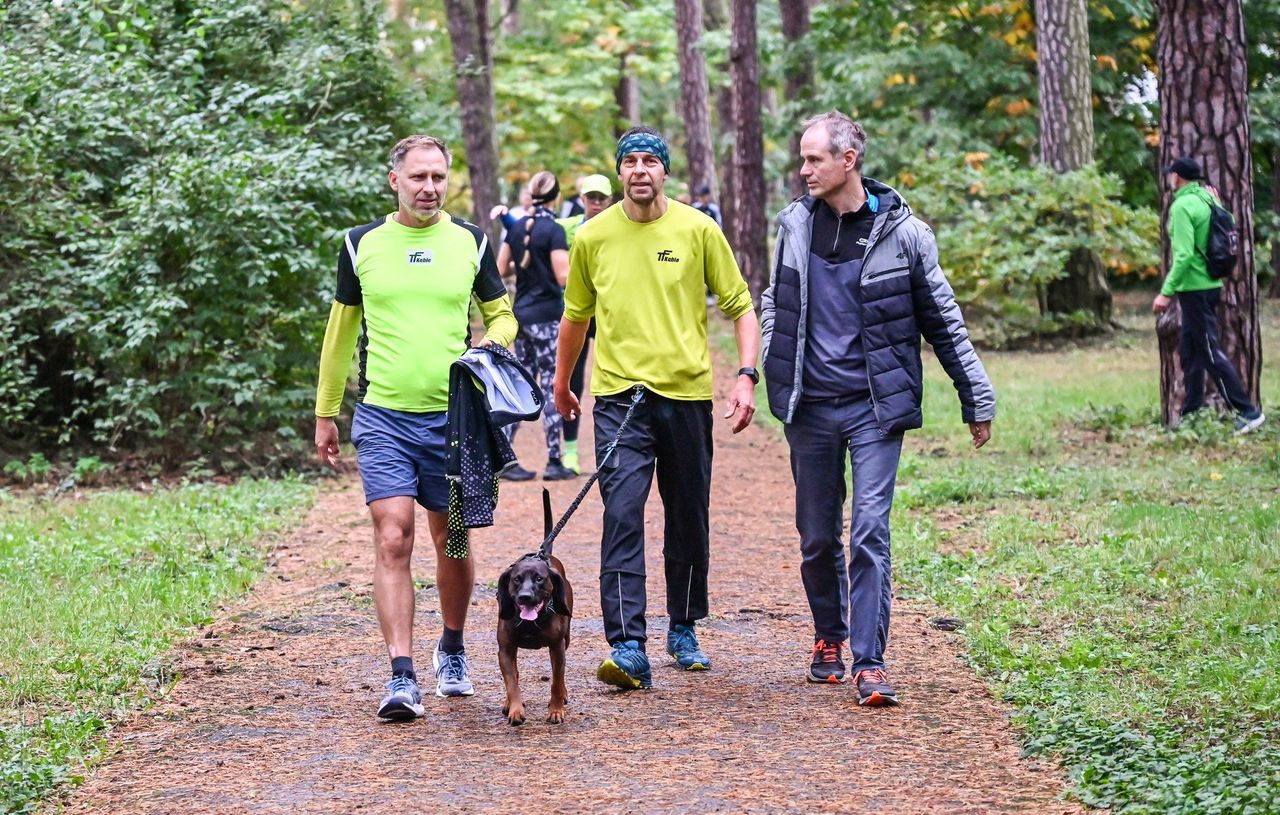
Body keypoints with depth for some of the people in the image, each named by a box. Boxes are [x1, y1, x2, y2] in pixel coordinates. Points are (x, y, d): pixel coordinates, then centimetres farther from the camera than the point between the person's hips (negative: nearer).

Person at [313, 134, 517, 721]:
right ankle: (402, 678, -12)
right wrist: (325, 414, 14)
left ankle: (452, 651, 33)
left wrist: (490, 347, -9)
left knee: (451, 540, 11)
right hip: (383, 418, -1)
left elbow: (501, 315, 15)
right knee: (392, 541, -11)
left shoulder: (470, 242, 5)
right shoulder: (362, 245, 4)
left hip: (453, 418, 1)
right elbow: (341, 331, 13)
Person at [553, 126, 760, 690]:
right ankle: (628, 649, -16)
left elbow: (740, 307, 4)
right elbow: (576, 315, 18)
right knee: (622, 516, -13)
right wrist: (561, 383, 26)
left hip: (687, 392, 1)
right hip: (619, 395, -1)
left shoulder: (698, 230, -1)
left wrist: (747, 376, -9)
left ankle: (683, 630, 30)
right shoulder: (592, 237, 2)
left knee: (689, 518, 11)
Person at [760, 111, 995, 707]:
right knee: (816, 536, 11)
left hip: (876, 406, -3)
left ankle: (869, 663, -7)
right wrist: (765, 376, 7)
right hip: (809, 408, 3)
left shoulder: (901, 231, -4)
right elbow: (774, 304, 19)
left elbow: (943, 321, 3)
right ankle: (829, 636, 32)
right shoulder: (794, 224, 5)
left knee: (871, 531, -10)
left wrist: (977, 400, 6)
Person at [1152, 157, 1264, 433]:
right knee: (1189, 350, 15)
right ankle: (1191, 412, 19)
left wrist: (1167, 292, -22)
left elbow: (1184, 255, -24)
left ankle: (1248, 411, -5)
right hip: (1209, 284, 9)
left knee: (1209, 351, -5)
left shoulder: (1182, 206, -18)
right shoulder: (1207, 200, 8)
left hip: (1195, 288, -9)